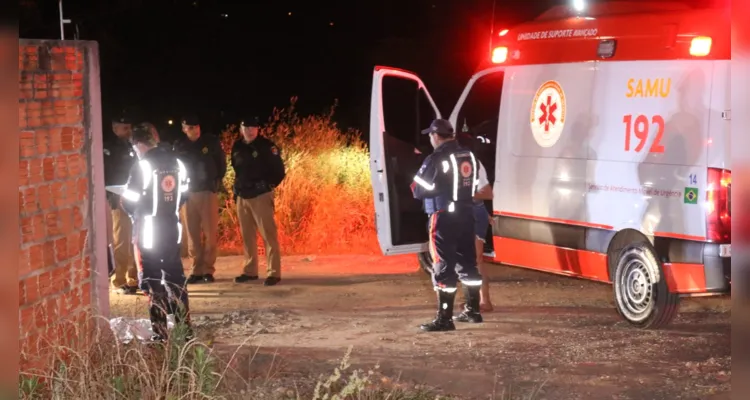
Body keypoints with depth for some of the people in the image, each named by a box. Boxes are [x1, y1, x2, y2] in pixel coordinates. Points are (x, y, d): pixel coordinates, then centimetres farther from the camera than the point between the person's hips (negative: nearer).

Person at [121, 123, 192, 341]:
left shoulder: (142, 166, -16)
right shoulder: (177, 163, 3)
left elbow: (130, 200, -11)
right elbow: (184, 194, 12)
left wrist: (137, 214, 9)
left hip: (148, 230, -6)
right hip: (172, 227, 6)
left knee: (152, 281, 0)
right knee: (175, 276, 16)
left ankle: (160, 332, -2)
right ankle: (184, 327, 20)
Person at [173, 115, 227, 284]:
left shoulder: (211, 142, 0)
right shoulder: (179, 146, 2)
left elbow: (221, 163, 9)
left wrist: (217, 181, 3)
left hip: (208, 191, -1)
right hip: (188, 192, 2)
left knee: (210, 232, -4)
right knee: (192, 233, 3)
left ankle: (208, 269, 1)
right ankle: (197, 270, 8)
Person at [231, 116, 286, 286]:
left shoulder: (267, 146, -8)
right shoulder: (237, 147, 9)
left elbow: (279, 170, -6)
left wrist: (268, 186, -5)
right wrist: (237, 188, 13)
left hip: (261, 196, -6)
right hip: (242, 197, 6)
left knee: (268, 234, -8)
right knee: (247, 236, 11)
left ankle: (273, 273, -7)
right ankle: (250, 271, 19)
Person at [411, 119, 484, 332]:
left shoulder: (436, 159, -16)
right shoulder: (468, 156, 7)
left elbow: (418, 190, -11)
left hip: (444, 217, -8)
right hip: (466, 214, 8)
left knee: (443, 266, -5)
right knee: (467, 262, 17)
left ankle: (444, 318, -7)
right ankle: (473, 310, 26)